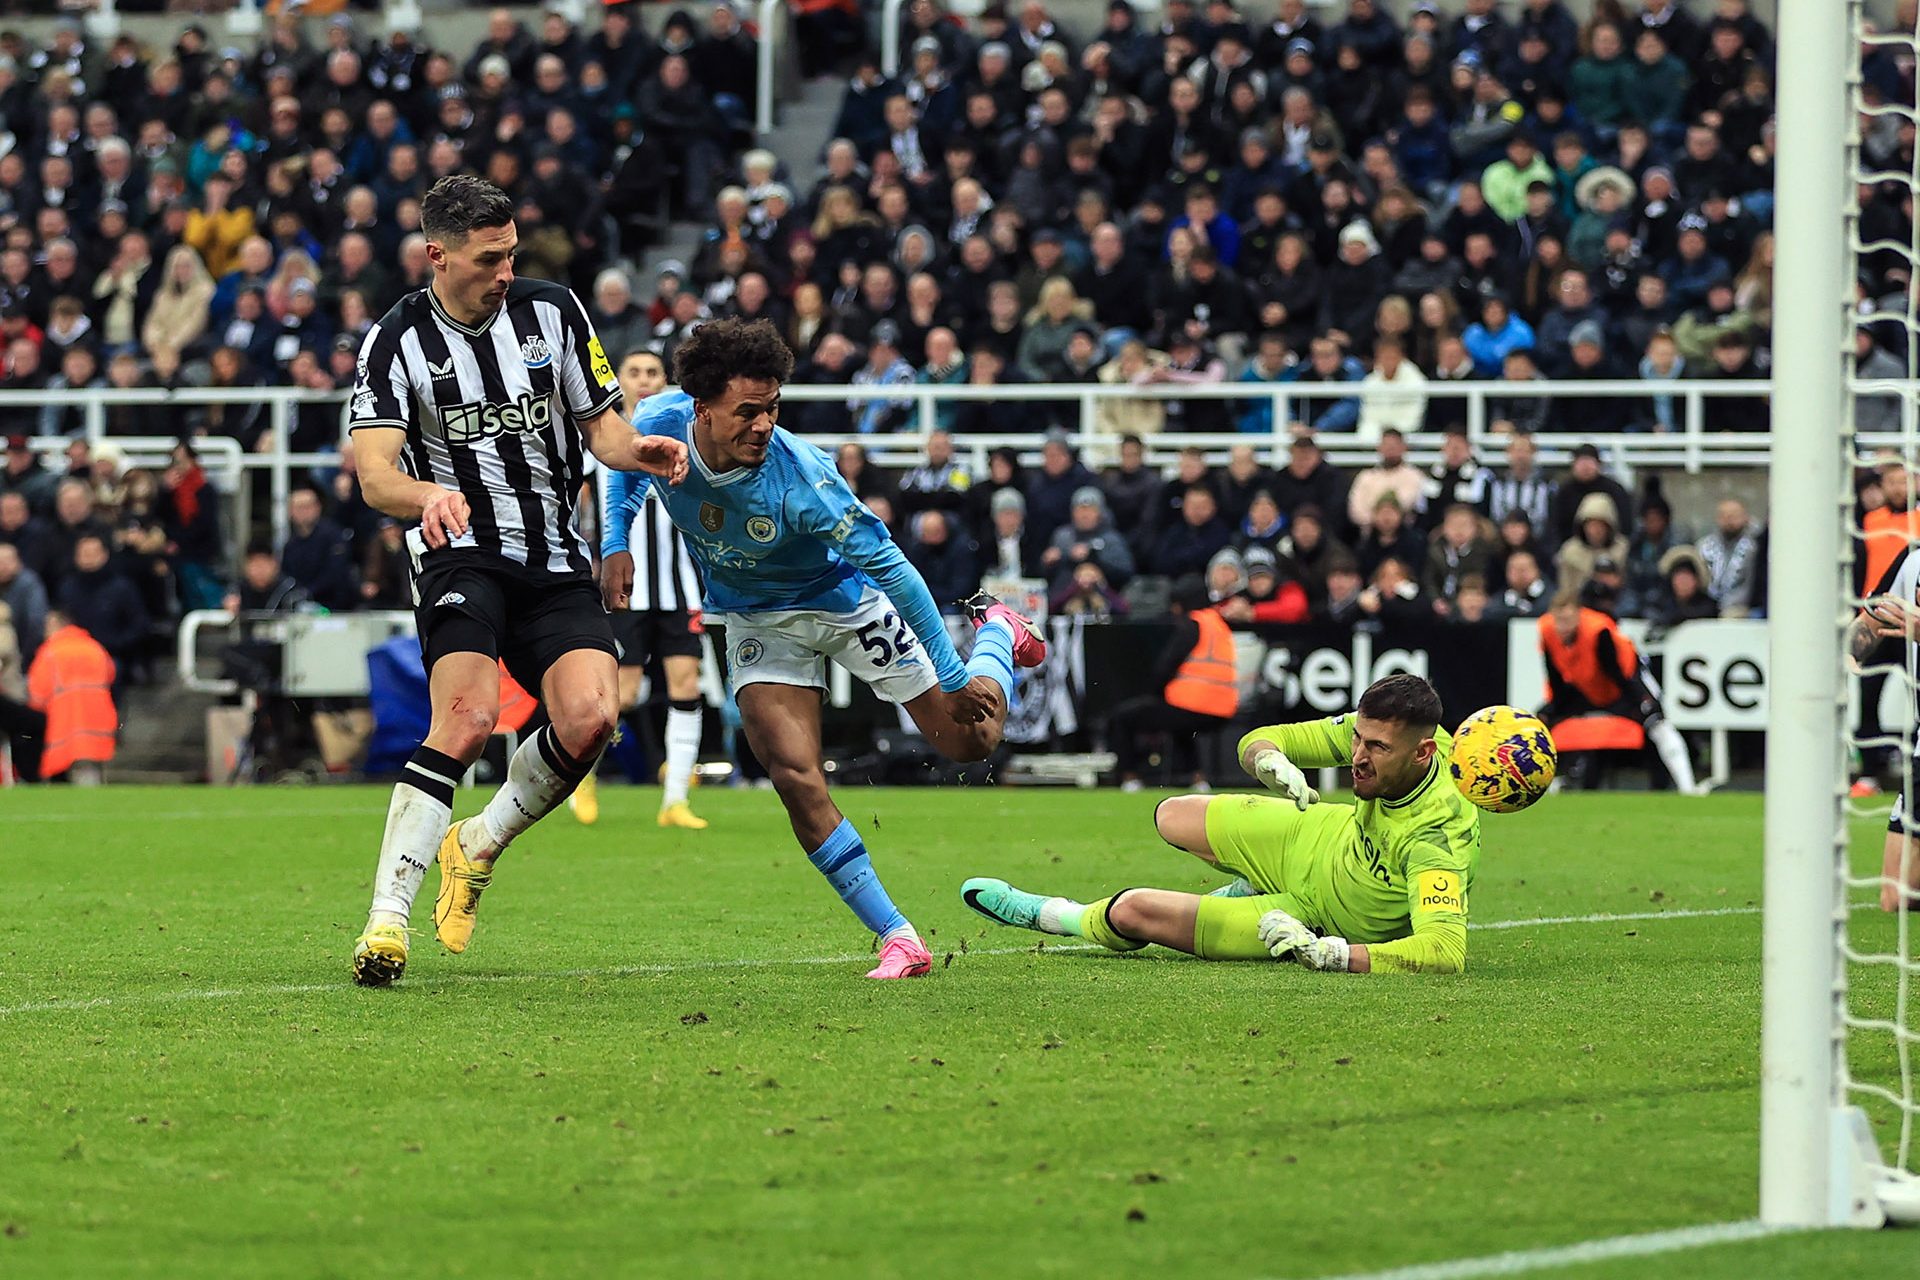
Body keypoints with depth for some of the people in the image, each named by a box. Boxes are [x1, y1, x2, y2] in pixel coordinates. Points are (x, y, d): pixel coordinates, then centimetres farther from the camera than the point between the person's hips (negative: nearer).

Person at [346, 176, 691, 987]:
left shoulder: (553, 311, 4)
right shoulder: (397, 342, -6)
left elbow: (599, 424, 13)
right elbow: (375, 475, -16)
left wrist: (637, 449, -10)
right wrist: (428, 496, -38)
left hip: (555, 561, 4)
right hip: (461, 554, -4)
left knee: (590, 719, -18)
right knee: (469, 717, -26)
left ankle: (481, 845, 9)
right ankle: (387, 915, -24)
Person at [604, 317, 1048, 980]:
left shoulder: (800, 478, -36)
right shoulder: (660, 423, -24)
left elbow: (890, 565, -28)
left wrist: (953, 676, -25)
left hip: (846, 602, -3)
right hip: (758, 621, 3)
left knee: (970, 739, 4)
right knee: (798, 781, -15)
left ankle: (997, 634, 38)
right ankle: (898, 940, -6)